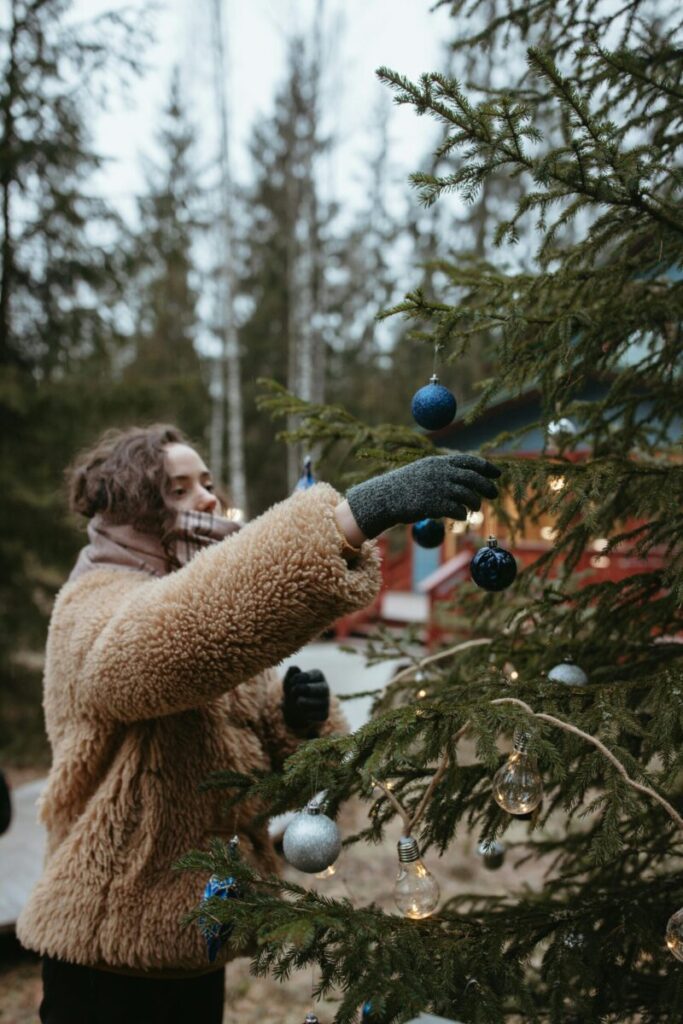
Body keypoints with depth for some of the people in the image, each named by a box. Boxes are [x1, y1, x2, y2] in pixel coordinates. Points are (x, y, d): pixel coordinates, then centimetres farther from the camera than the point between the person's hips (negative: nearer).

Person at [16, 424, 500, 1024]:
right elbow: (185, 634, -41)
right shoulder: (97, 611, -16)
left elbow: (257, 755, 9)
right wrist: (355, 515, -49)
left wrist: (301, 721, -15)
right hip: (115, 948, -7)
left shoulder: (210, 616, 10)